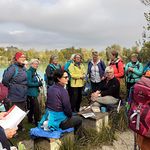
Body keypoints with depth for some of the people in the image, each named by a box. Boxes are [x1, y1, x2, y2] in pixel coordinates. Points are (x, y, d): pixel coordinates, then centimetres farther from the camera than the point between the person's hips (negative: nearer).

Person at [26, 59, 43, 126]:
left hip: (34, 92, 9)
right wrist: (38, 83, -17)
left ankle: (30, 120, 32)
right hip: (31, 93, -9)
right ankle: (37, 122, 1)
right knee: (36, 108, -7)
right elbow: (29, 83, -20)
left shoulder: (34, 72, 11)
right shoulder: (29, 72, -15)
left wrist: (40, 83, 0)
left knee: (32, 107, 19)